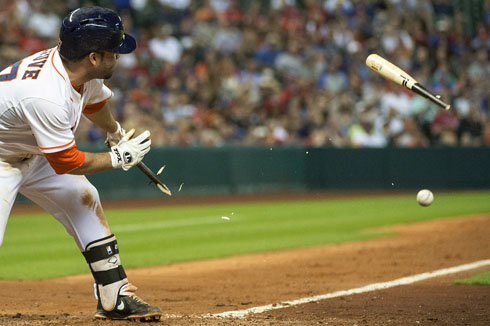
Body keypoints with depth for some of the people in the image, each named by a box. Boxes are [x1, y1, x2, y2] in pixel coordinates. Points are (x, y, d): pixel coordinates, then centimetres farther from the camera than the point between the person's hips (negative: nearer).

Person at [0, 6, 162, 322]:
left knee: (84, 199, 9)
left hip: (32, 154, 9)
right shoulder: (46, 95, -39)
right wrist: (118, 158, -13)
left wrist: (116, 131, 35)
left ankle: (116, 299, 16)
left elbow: (94, 100, 16)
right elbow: (66, 163, -27)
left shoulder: (85, 71, -11)